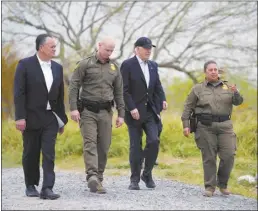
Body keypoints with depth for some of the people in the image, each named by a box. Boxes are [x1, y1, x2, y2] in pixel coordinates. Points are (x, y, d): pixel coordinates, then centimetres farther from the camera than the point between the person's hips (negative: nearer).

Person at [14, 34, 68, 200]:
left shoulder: (57, 68, 9)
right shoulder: (25, 65, -6)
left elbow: (60, 95, 13)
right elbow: (19, 93, -10)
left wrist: (62, 119, 13)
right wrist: (20, 117, -17)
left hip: (50, 118, 3)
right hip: (32, 117, -3)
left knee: (49, 154, -6)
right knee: (31, 154, 7)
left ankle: (47, 189, -9)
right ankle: (31, 186, 22)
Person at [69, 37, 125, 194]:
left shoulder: (114, 68, 12)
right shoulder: (85, 64, 0)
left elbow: (119, 93, 16)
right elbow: (74, 86, -3)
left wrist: (121, 114, 11)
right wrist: (73, 108, -11)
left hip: (106, 111, 4)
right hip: (87, 110, -4)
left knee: (104, 146, 3)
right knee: (90, 143, -15)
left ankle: (98, 179, 10)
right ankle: (92, 176, -28)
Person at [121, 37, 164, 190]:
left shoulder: (153, 65, 12)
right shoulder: (128, 65, -6)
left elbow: (158, 87, 15)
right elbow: (124, 90, -10)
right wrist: (132, 108, -17)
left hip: (150, 111, 5)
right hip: (134, 112, -4)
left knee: (154, 141, -9)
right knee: (136, 146, 1)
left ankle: (147, 173, 9)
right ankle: (135, 179, 10)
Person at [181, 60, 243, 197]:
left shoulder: (227, 87, 13)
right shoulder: (198, 89, 7)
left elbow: (238, 102, 3)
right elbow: (188, 108, 7)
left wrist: (236, 93, -18)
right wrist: (185, 125, -2)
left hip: (225, 125, 2)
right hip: (206, 126, -2)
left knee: (229, 155, -5)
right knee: (209, 157, -1)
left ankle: (222, 184, 12)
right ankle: (210, 187, 7)